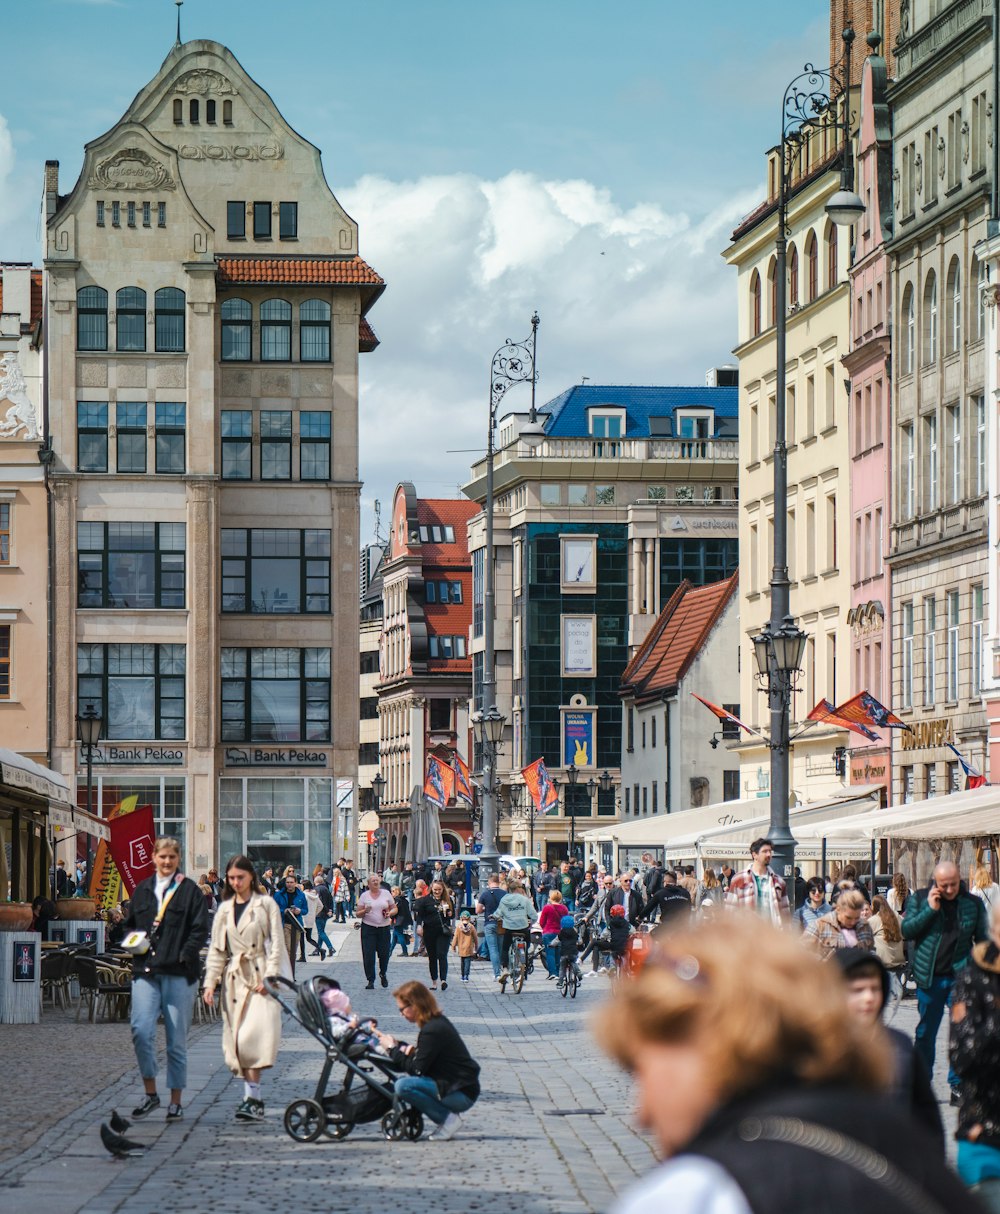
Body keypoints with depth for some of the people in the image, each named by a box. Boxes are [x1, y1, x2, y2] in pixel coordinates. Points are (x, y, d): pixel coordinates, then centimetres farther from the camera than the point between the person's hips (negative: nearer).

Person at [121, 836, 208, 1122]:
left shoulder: (190, 890, 3)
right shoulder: (142, 890, 14)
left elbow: (200, 929, -1)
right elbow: (130, 924, 22)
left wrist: (185, 956, -13)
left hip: (179, 972, -3)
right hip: (145, 971, 3)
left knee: (177, 1039, 3)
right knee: (141, 1031, -12)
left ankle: (175, 1101, 12)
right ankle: (150, 1093, 2)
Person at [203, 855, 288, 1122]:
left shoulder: (266, 905, 2)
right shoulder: (225, 909, 14)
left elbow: (276, 943, -1)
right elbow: (216, 949, 16)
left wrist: (268, 977, -11)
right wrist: (210, 982, 7)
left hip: (261, 977, -5)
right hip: (234, 978, 5)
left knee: (254, 1035, -18)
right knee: (236, 1037, 0)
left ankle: (253, 1097, -18)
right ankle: (251, 1096, 4)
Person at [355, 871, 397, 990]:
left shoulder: (386, 893, 8)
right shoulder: (364, 896, 3)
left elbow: (394, 909, 13)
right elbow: (357, 914, 3)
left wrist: (390, 913, -8)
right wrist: (365, 911, -17)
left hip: (384, 928, 1)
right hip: (368, 928, -1)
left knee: (384, 953, 2)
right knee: (368, 955, -6)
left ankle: (382, 974, 31)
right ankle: (371, 980, 2)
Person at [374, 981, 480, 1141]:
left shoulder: (433, 1030, -19)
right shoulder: (437, 1021, 11)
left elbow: (416, 1068, -17)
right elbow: (421, 1056, 16)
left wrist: (393, 1049, -6)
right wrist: (398, 1045, 2)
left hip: (462, 1095, -10)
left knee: (403, 1086, -22)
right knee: (403, 1079, 13)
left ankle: (448, 1118, -11)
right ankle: (447, 1114, 7)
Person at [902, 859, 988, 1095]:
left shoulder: (973, 904, 3)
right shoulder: (919, 899, 1)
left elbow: (982, 940, 7)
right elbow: (906, 931, -6)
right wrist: (930, 909, -14)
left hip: (961, 977, 0)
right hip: (929, 978, 0)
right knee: (925, 1033, 9)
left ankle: (958, 1085, 5)